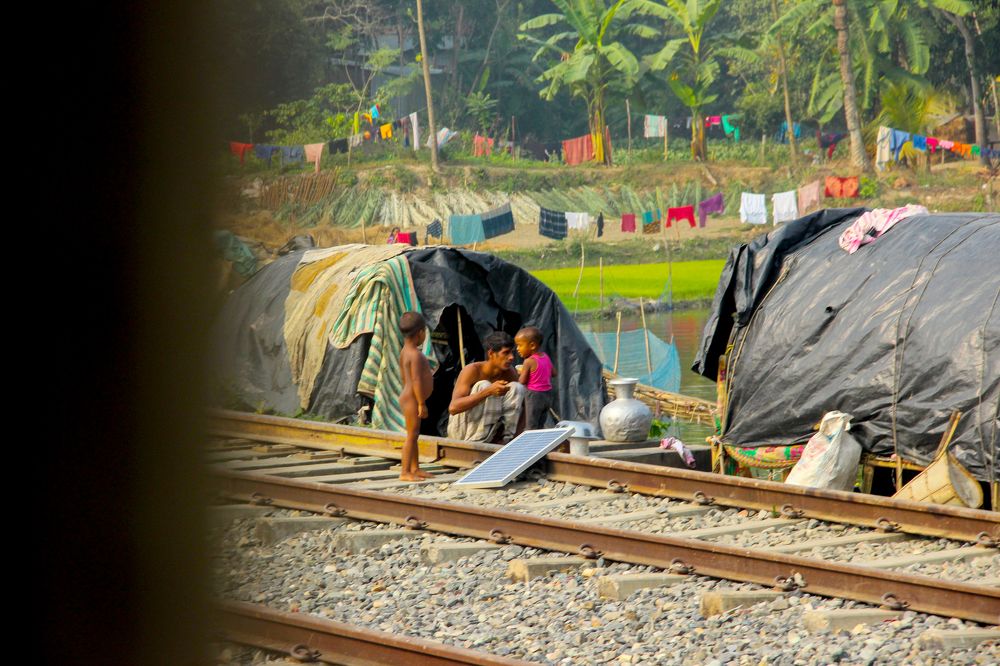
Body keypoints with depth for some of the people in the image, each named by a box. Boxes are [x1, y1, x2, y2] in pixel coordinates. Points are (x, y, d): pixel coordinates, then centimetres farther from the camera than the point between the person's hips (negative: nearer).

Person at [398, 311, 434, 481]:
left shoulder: (405, 352, 10)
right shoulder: (415, 355, -21)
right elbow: (417, 381, -25)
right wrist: (421, 404, -22)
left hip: (408, 397, 10)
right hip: (412, 399, -10)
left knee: (414, 435, 16)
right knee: (411, 435, -8)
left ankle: (415, 469, 23)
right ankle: (405, 472, -7)